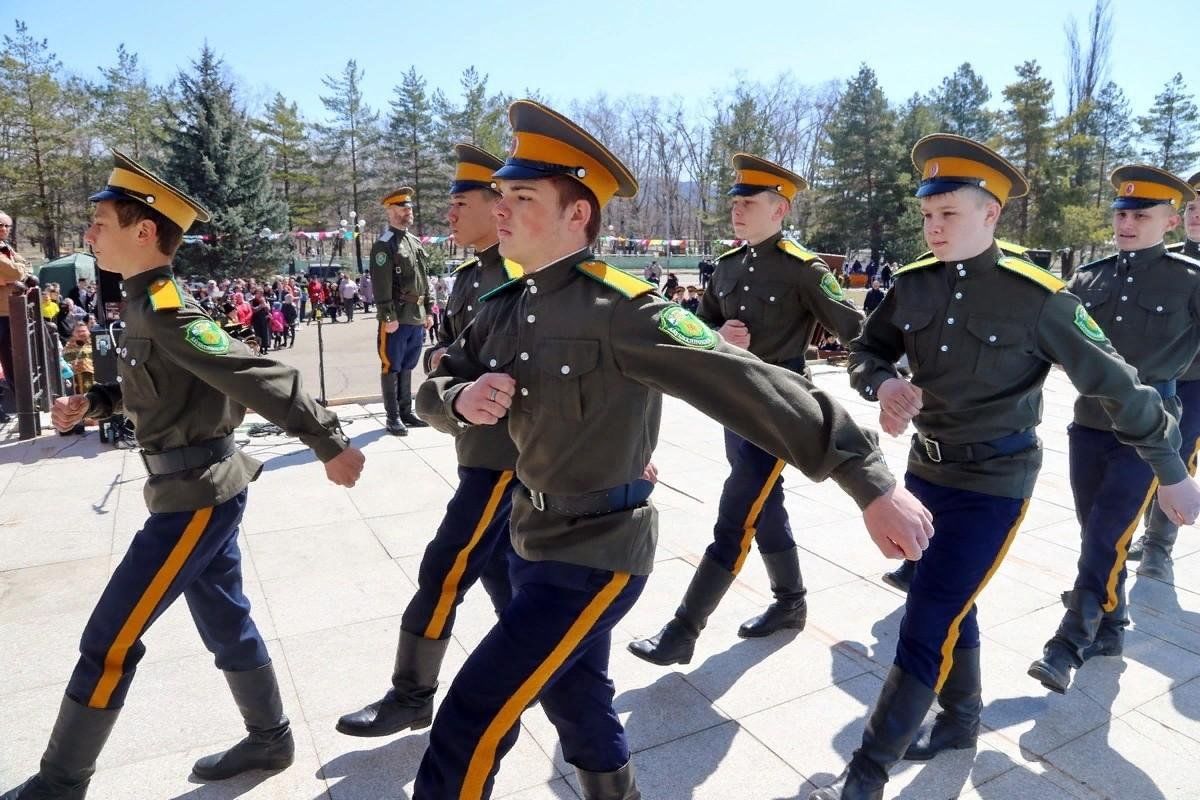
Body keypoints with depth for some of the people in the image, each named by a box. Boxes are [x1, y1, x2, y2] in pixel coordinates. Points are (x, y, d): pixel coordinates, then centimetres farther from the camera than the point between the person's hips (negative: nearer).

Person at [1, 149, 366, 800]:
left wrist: (330, 445, -27)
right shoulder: (147, 304, 9)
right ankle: (269, 740, 35)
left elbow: (262, 378, -26)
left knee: (108, 642, 2)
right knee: (226, 624, 19)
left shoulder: (165, 311, -20)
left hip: (195, 496, -10)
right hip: (204, 489, 10)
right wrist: (90, 403, 7)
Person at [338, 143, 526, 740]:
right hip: (479, 446, 9)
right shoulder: (470, 277, 12)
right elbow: (446, 347, 14)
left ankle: (412, 694, 14)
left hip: (508, 451, -9)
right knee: (497, 564, 18)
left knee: (445, 569, -2)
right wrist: (439, 359, -7)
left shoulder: (523, 276, -16)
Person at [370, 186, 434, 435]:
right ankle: (393, 417, 6)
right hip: (396, 318, -7)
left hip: (417, 317, 7)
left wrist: (428, 311, 14)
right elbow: (381, 285, -14)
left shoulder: (416, 242, 16)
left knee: (407, 367, 14)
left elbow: (425, 280, 18)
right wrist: (388, 317, -19)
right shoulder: (383, 244, -7)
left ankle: (406, 412, 23)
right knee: (392, 367, 1)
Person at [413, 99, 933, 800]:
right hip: (533, 536, 8)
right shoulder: (505, 307, 1)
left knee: (467, 729, -4)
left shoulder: (620, 310, -23)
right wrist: (460, 400, -16)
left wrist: (873, 484, -30)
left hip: (597, 552, -7)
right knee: (577, 703, 24)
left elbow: (752, 387, -27)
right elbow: (435, 391, 9)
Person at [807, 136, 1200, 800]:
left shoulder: (1037, 299, -16)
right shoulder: (913, 285, -3)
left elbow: (1116, 386, -8)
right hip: (926, 469, 5)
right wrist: (884, 384, -20)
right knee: (950, 604, 21)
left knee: (926, 627, -4)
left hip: (992, 483, -5)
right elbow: (864, 353, 4)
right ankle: (961, 720, 43)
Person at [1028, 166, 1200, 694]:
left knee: (1107, 538, -8)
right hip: (1088, 424, 4)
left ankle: (1070, 643, 0)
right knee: (1097, 535, 13)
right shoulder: (1088, 278, 4)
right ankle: (1109, 629, 29)